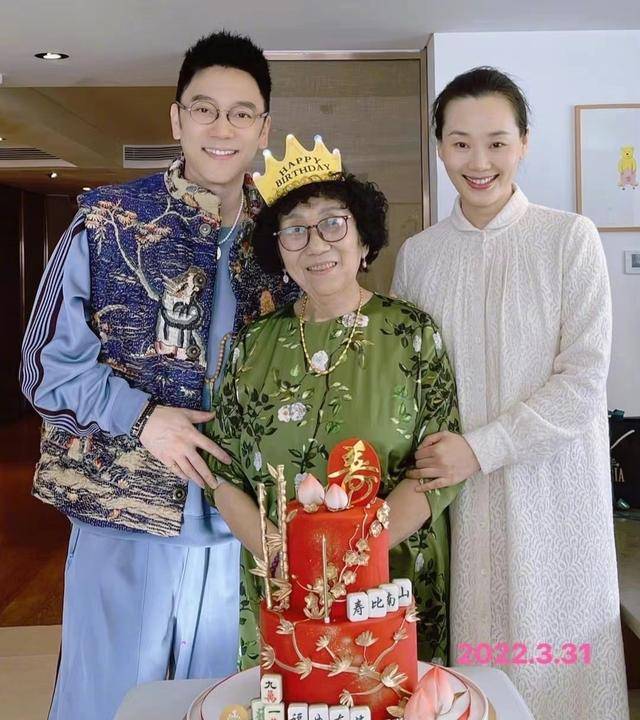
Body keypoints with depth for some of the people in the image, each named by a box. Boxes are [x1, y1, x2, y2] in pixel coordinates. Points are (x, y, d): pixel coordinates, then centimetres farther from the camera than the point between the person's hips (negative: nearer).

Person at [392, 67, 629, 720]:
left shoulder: (570, 238, -5)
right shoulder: (417, 254, 5)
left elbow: (583, 376, -9)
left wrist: (481, 448, -15)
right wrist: (427, 459, -4)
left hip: (552, 491, -2)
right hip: (457, 494, 2)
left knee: (551, 650, 7)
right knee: (468, 652, 8)